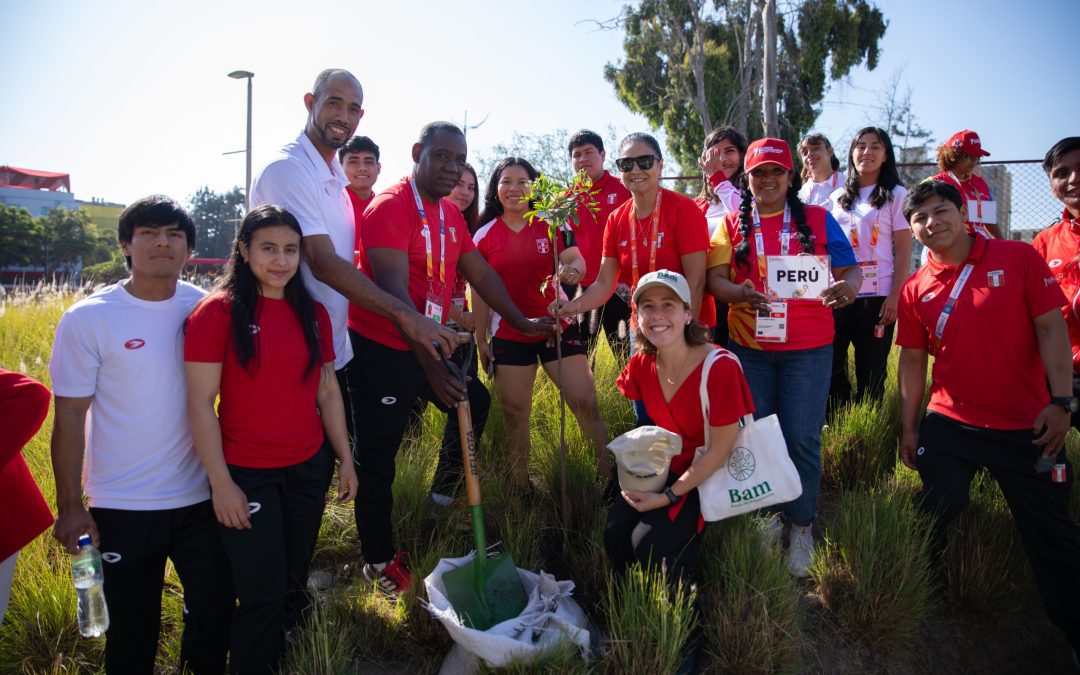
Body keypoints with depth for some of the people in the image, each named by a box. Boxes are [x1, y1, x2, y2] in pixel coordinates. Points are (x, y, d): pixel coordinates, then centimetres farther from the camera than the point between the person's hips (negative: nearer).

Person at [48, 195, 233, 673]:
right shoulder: (87, 319, -10)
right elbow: (69, 418, -7)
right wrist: (70, 507, -6)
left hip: (201, 497, 3)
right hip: (122, 508, -2)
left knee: (215, 608, 14)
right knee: (133, 627, 13)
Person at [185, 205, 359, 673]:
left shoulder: (313, 313, 5)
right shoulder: (217, 312, -11)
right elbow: (200, 401, -12)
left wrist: (346, 459, 9)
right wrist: (221, 483, -14)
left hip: (310, 468, 5)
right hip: (247, 475, -5)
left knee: (294, 584, 17)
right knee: (263, 596, 3)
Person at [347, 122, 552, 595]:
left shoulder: (450, 214, 9)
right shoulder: (390, 207, -19)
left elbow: (479, 273, 15)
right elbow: (394, 291, -28)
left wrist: (521, 322, 13)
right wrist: (431, 364, -35)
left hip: (428, 345, 9)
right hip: (381, 348, -9)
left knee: (474, 402, 21)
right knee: (377, 454, -1)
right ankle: (379, 559, 16)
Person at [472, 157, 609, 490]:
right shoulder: (484, 236, 3)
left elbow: (578, 263, -5)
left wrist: (571, 270, -29)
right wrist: (480, 340, 4)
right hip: (508, 335, 1)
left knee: (585, 402, -5)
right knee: (515, 413, 6)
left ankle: (609, 472, 8)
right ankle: (520, 487, 20)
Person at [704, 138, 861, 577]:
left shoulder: (818, 220, 6)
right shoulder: (733, 224, 8)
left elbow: (850, 269, 5)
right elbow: (715, 277, -2)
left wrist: (849, 286, -19)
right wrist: (739, 293, -23)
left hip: (808, 348, -1)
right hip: (750, 347, 1)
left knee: (801, 438, -1)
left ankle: (801, 527, 17)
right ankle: (767, 516, 26)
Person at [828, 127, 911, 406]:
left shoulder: (895, 195, 3)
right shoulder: (838, 197, 14)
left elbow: (903, 250, -2)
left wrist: (895, 296, -10)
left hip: (876, 297, -4)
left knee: (871, 373, 2)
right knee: (830, 369, 4)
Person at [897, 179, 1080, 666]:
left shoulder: (1019, 258, -4)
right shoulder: (916, 289, 2)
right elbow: (912, 360, 6)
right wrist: (908, 427, 5)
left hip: (1027, 427, -1)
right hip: (948, 426, 1)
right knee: (933, 520, 5)